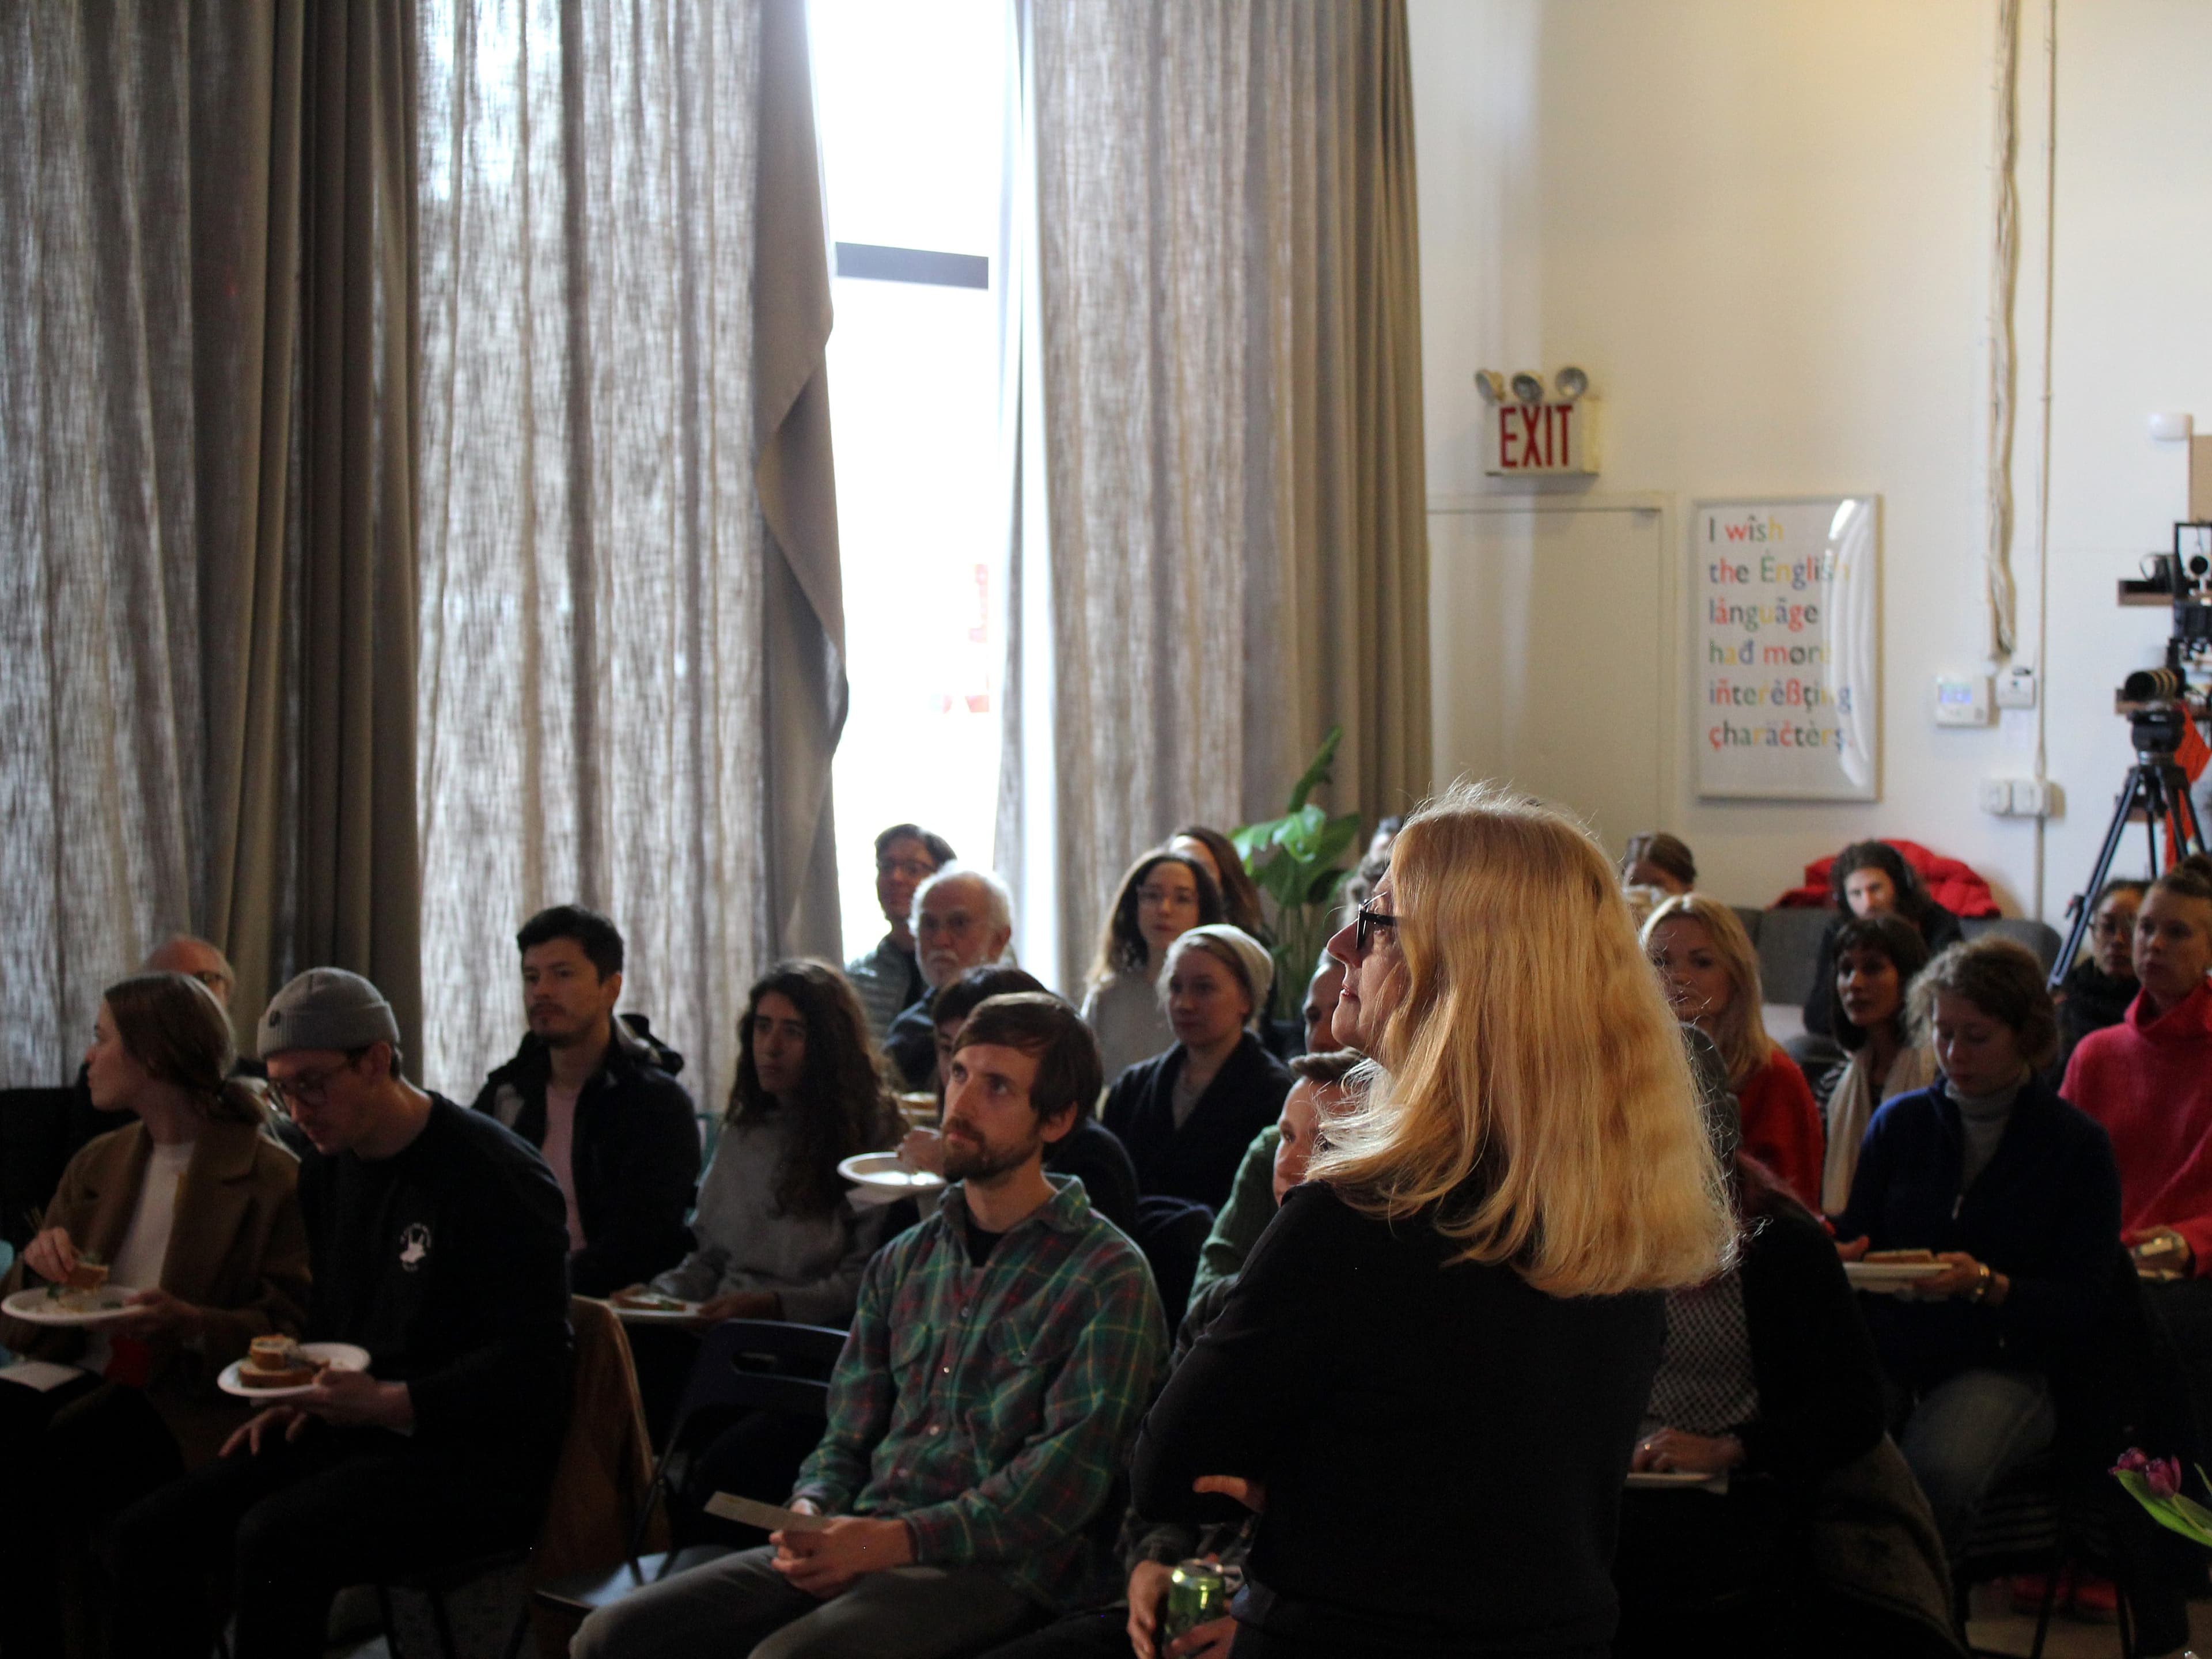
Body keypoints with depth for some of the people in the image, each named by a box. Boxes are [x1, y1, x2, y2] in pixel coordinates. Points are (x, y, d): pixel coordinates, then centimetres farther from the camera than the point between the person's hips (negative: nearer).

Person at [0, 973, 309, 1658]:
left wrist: (193, 1325, -22)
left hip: (190, 1407, -6)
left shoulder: (272, 1178, -3)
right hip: (87, 1381, 6)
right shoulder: (96, 1166, 19)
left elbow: (291, 1331, -6)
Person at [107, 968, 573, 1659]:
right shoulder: (327, 1168, 13)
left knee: (273, 1542, -31)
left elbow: (531, 1362, -17)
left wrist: (390, 1403, -24)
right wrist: (308, 1400, 5)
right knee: (144, 1536, -9)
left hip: (474, 1458, -8)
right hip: (356, 1434, 8)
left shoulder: (494, 1175, -13)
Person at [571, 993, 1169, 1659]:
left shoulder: (1109, 1275, -3)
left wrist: (895, 1539, -20)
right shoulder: (903, 1262, 18)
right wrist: (810, 1517, -5)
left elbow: (1070, 1474, -12)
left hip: (995, 1570, -6)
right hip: (866, 1545, 6)